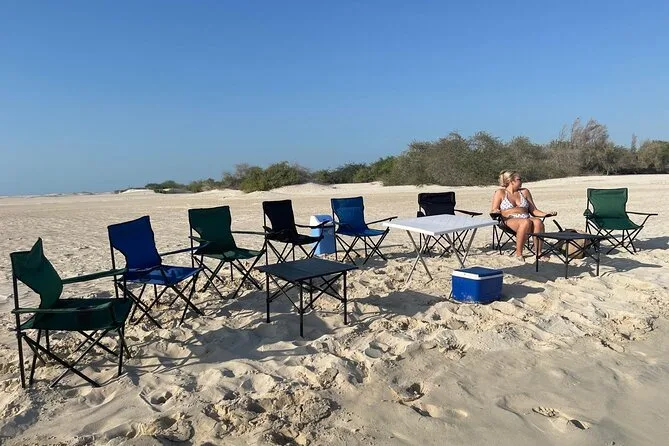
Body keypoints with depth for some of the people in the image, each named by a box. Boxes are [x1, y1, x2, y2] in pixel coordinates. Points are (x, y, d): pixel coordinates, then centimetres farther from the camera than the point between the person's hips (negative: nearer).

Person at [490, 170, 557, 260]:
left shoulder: (524, 192, 22)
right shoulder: (500, 193, 11)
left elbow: (533, 210, 20)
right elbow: (493, 210, 4)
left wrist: (546, 214, 3)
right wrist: (496, 211, -20)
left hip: (527, 218, 4)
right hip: (510, 220, -4)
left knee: (538, 222, -31)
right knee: (526, 222, -36)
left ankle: (538, 252, -30)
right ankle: (518, 253, -30)